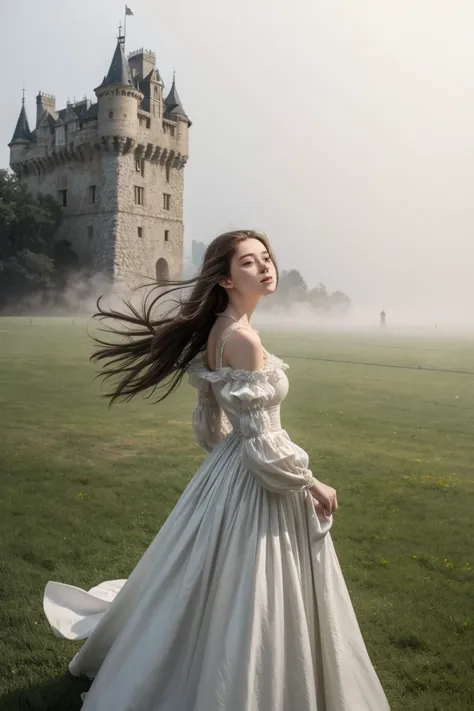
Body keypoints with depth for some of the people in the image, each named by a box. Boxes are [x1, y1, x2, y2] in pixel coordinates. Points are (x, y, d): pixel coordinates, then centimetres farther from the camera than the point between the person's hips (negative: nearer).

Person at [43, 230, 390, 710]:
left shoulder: (216, 329, 5)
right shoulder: (243, 337, -23)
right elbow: (262, 441, -23)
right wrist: (312, 484, -11)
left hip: (228, 468, 10)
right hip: (257, 482, -10)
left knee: (208, 589, 27)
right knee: (244, 606, 6)